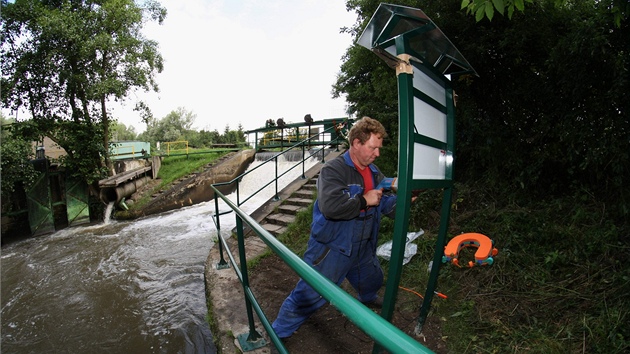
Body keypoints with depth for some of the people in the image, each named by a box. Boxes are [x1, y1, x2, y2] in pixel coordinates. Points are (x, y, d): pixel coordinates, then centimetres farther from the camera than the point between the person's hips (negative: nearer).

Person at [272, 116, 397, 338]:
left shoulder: (374, 173, 5)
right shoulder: (333, 170, -21)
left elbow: (387, 205, 10)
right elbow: (331, 206, -36)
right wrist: (364, 201, -24)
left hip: (363, 248, 8)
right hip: (331, 250, -8)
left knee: (373, 280, 31)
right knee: (309, 294, -1)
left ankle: (367, 298, 67)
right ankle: (278, 333, 23)